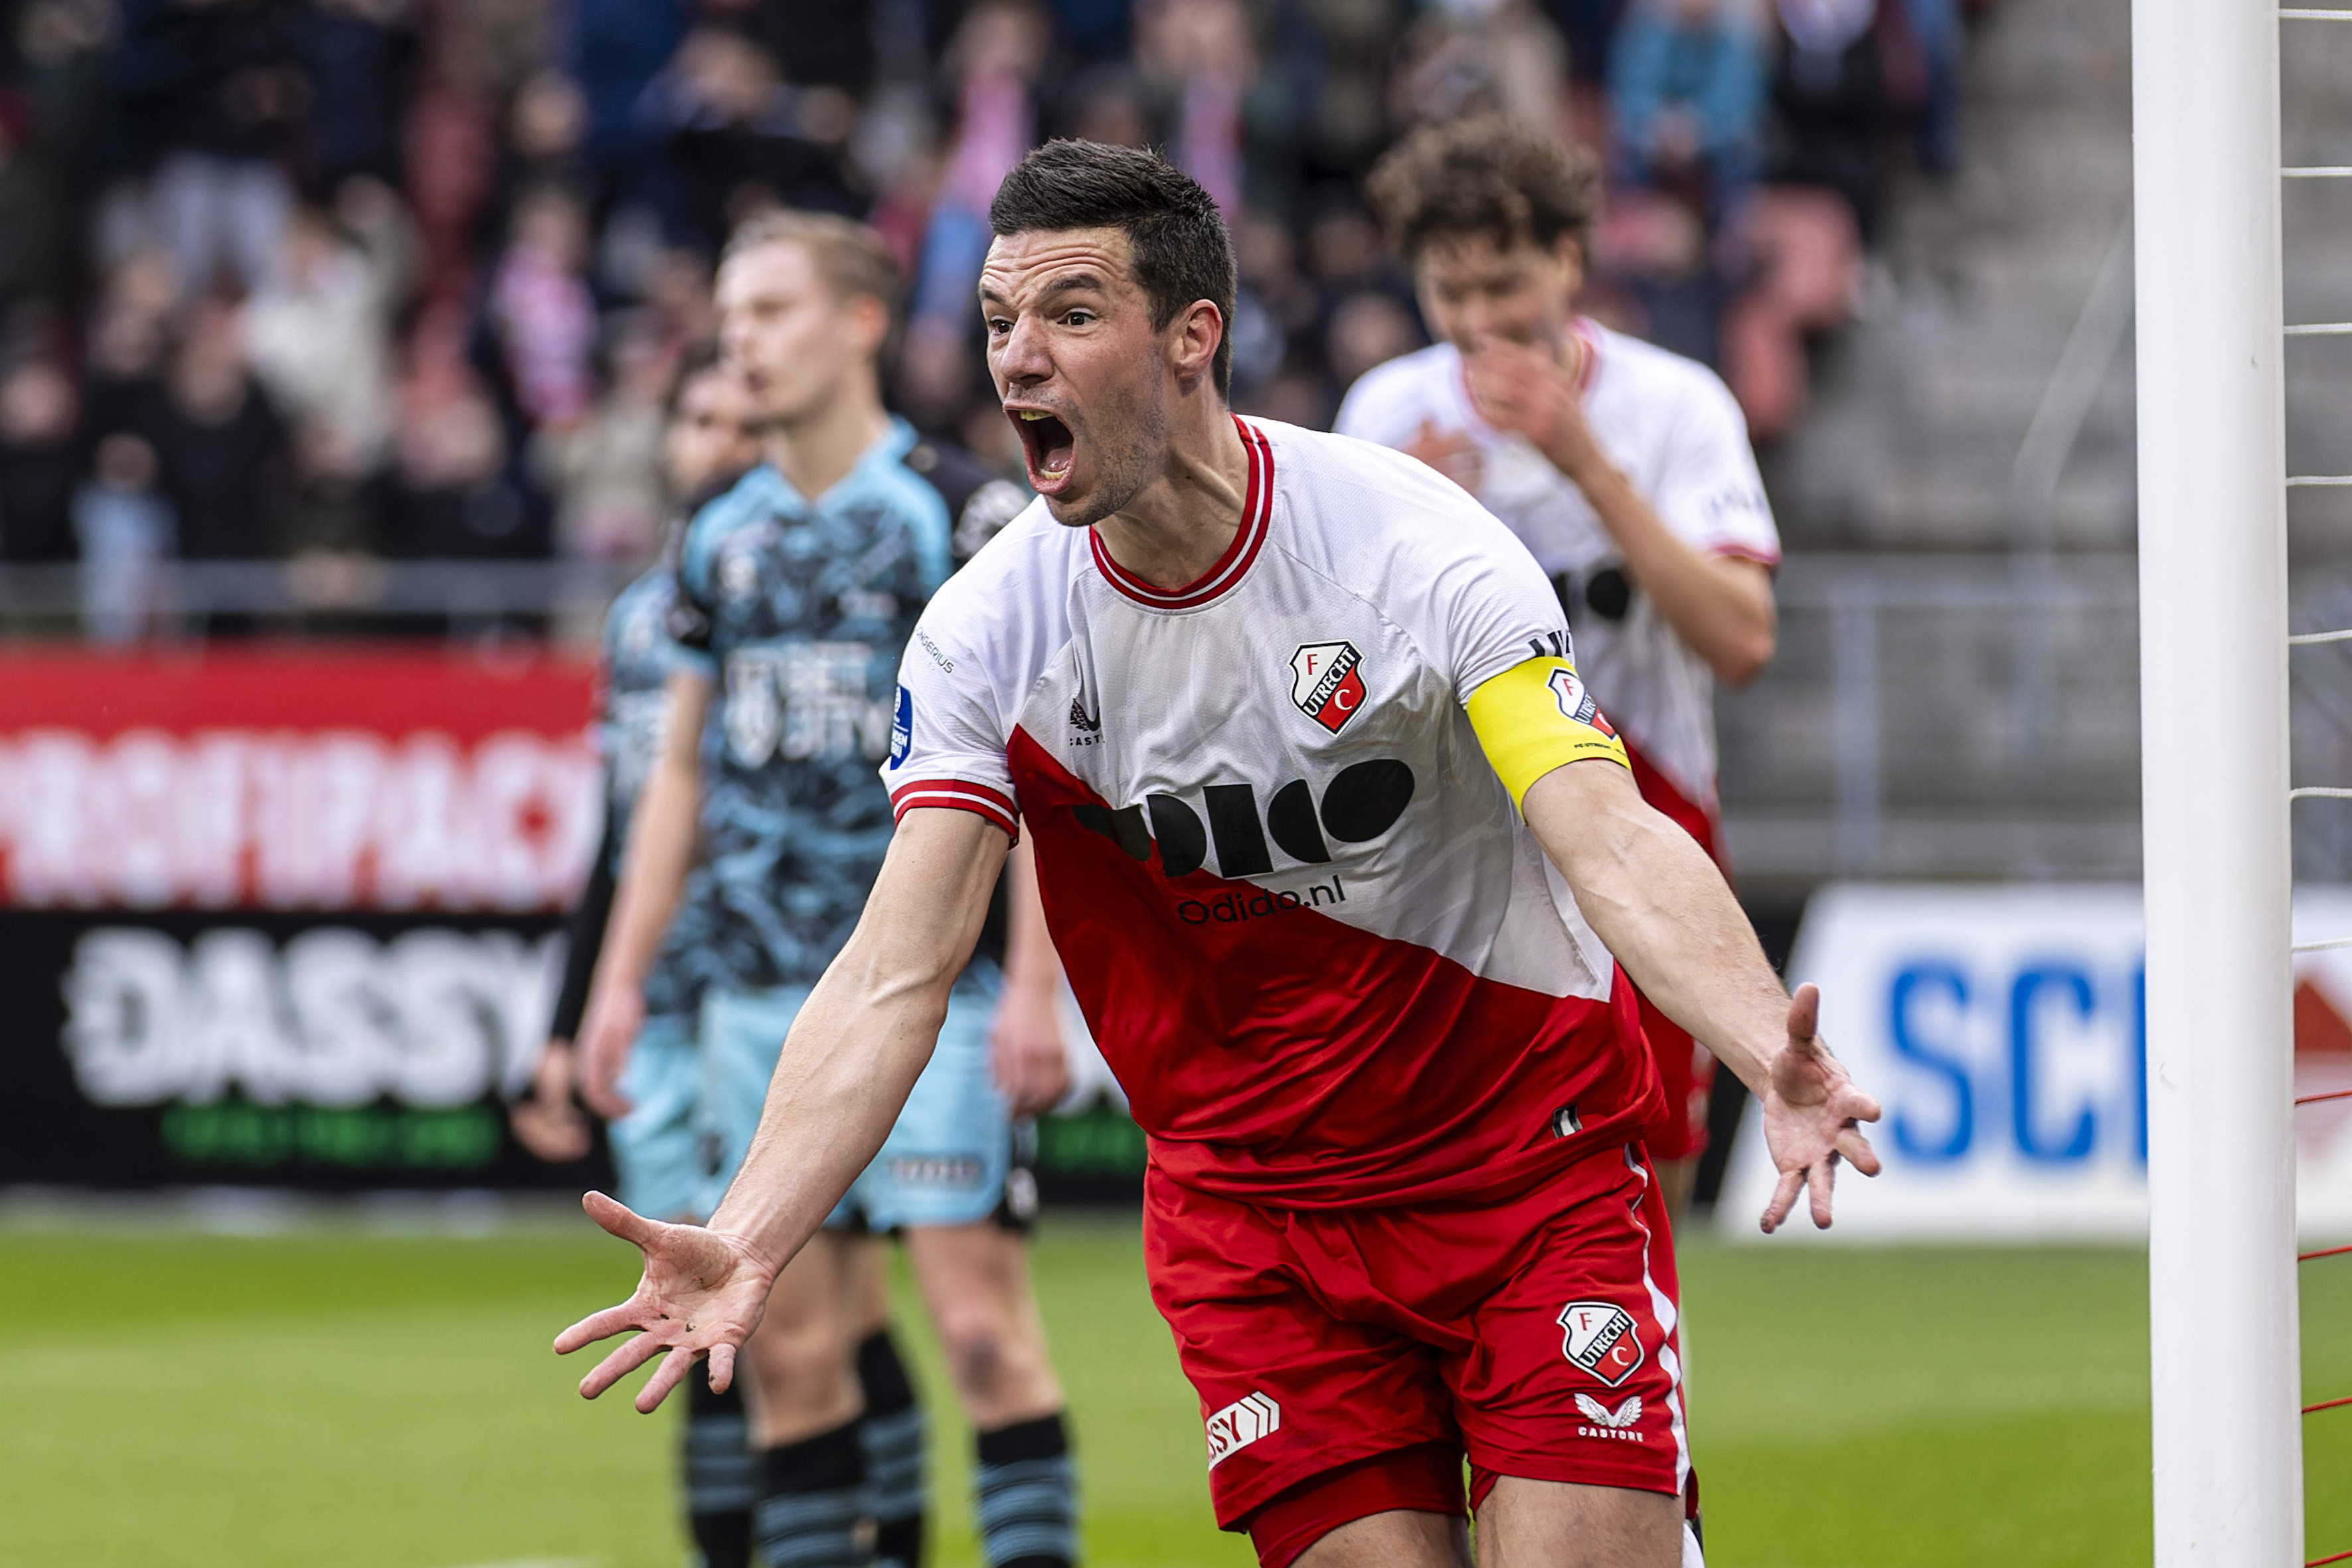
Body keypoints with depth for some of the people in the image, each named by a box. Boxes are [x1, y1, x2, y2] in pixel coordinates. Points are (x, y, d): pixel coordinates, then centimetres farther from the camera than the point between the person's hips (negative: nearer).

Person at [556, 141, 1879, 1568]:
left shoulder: (1411, 543, -17)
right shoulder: (988, 632, -8)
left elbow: (1614, 843, -26)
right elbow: (895, 978, -12)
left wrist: (1771, 1059, -45)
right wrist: (747, 1245, -28)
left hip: (1533, 1166, -3)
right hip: (1251, 1207, 3)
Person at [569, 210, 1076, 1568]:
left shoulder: (956, 514, -5)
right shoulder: (726, 538, 13)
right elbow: (684, 768, 21)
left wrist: (1033, 986, -13)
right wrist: (624, 974, 16)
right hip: (757, 982, 5)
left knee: (980, 1314, -10)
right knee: (791, 1339, 4)